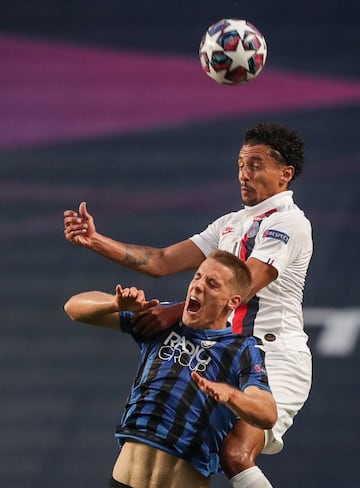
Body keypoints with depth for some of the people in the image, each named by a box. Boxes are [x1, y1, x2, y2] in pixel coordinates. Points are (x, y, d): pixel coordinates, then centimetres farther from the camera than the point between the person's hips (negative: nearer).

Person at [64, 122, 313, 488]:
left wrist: (176, 311, -27)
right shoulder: (230, 224, 17)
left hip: (276, 361, -9)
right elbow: (163, 262, 11)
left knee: (234, 455, -26)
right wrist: (95, 241, 2)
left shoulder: (288, 222, -10)